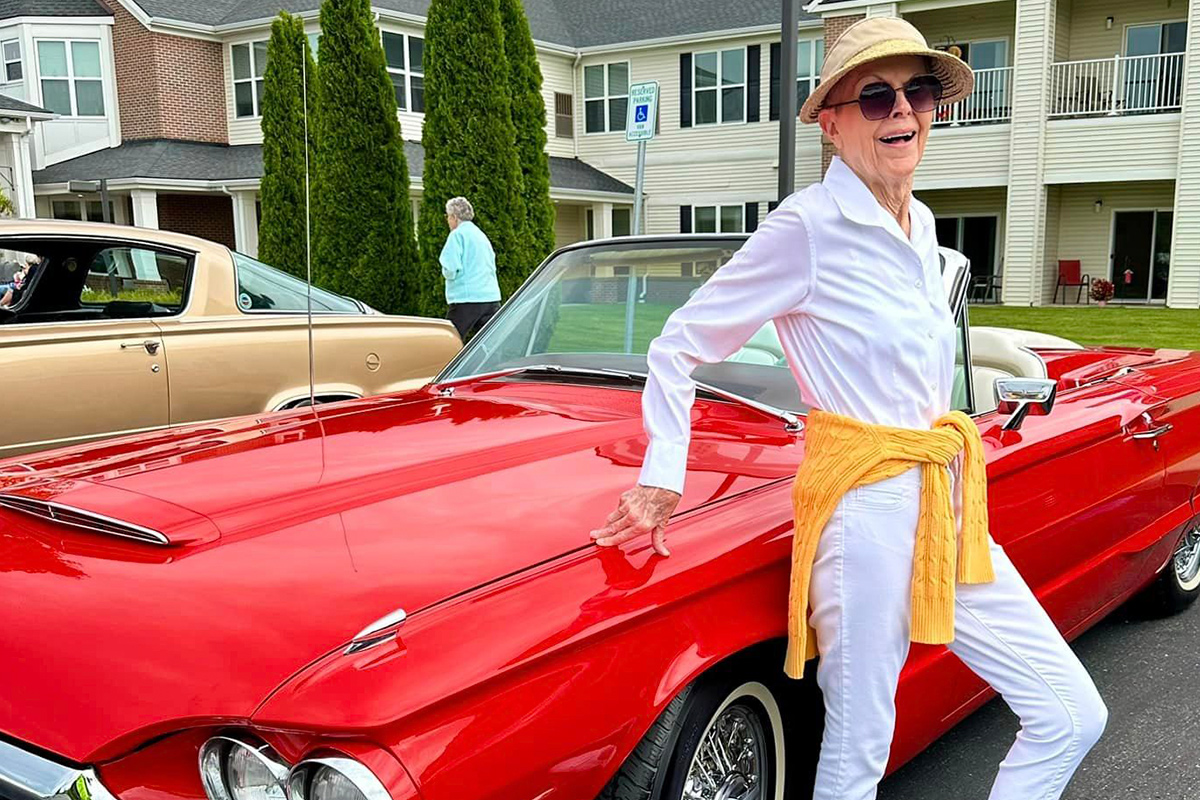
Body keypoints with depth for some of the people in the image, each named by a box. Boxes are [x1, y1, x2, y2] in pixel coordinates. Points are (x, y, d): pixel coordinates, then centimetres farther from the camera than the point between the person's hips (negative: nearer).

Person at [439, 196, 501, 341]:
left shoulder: (457, 234, -6)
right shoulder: (481, 234, 18)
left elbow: (451, 269, -15)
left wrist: (445, 272, 5)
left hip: (467, 297, -7)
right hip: (492, 296, 7)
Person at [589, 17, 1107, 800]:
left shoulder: (920, 226, 10)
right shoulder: (808, 227, -13)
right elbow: (677, 347, -9)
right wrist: (661, 483, -10)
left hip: (951, 509, 8)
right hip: (865, 510, -8)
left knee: (1073, 717, 9)